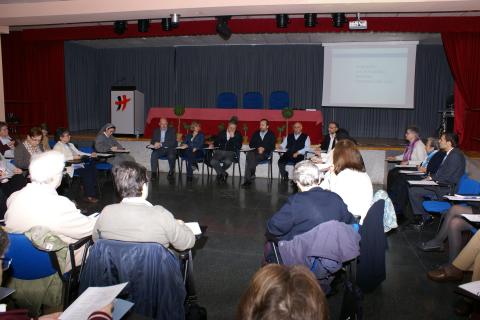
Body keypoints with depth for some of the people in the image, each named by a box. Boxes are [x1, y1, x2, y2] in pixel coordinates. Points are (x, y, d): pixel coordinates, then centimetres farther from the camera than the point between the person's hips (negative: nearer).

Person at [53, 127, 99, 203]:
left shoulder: (70, 145, 27)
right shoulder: (57, 147, 0)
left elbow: (78, 152, 26)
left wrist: (90, 155, 11)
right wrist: (73, 157, -21)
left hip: (78, 163, 8)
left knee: (92, 167, -21)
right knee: (86, 172, -28)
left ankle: (92, 190, -20)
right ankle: (90, 196, -22)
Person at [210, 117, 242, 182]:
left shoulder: (238, 135, 9)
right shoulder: (222, 133, 15)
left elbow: (239, 147, -4)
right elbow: (215, 143, 20)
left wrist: (233, 137, -10)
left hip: (230, 153, -2)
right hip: (220, 152, 2)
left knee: (228, 162, -37)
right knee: (213, 162, -29)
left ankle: (220, 173, -4)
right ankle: (224, 174, -6)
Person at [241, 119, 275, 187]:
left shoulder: (271, 134, 14)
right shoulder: (256, 133, 23)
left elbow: (272, 147, 3)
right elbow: (251, 144, 14)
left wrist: (263, 148, -13)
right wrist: (258, 147, -4)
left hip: (265, 153, -3)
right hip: (255, 151, 3)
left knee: (254, 158, -35)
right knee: (249, 154, -34)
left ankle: (248, 179, -33)